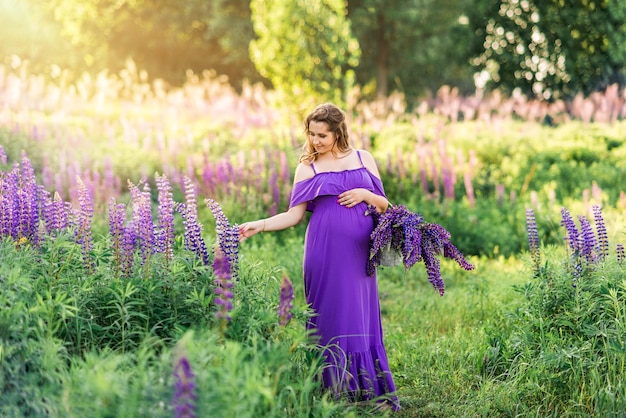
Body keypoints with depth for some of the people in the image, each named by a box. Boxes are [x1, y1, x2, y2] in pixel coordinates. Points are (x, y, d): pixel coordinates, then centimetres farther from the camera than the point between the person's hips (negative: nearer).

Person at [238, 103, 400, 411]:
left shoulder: (364, 159, 9)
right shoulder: (308, 167, 5)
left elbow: (384, 206, 12)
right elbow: (294, 215, 0)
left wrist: (366, 195, -7)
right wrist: (260, 225, -13)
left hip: (359, 253, 1)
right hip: (324, 253, -1)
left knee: (361, 319, 3)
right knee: (331, 317, 0)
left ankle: (371, 392, 10)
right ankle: (337, 393, 8)